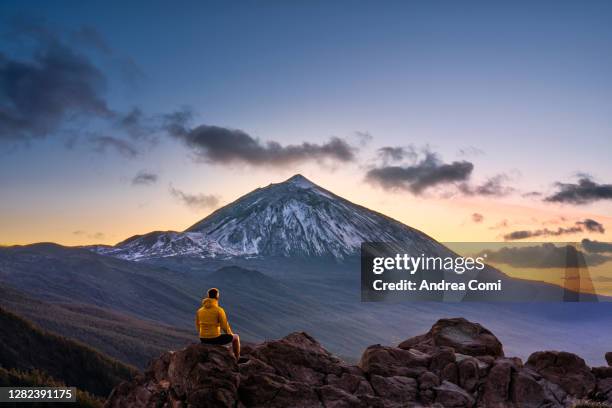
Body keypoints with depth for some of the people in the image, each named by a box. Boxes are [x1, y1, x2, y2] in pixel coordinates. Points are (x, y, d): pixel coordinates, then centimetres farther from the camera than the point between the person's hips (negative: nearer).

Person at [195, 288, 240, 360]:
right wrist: (231, 334, 10)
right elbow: (225, 327, -12)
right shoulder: (219, 310, -15)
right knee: (235, 337, 22)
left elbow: (198, 328, 12)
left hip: (204, 340, 5)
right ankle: (237, 361, 34)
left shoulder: (199, 311, 3)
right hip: (215, 339, -5)